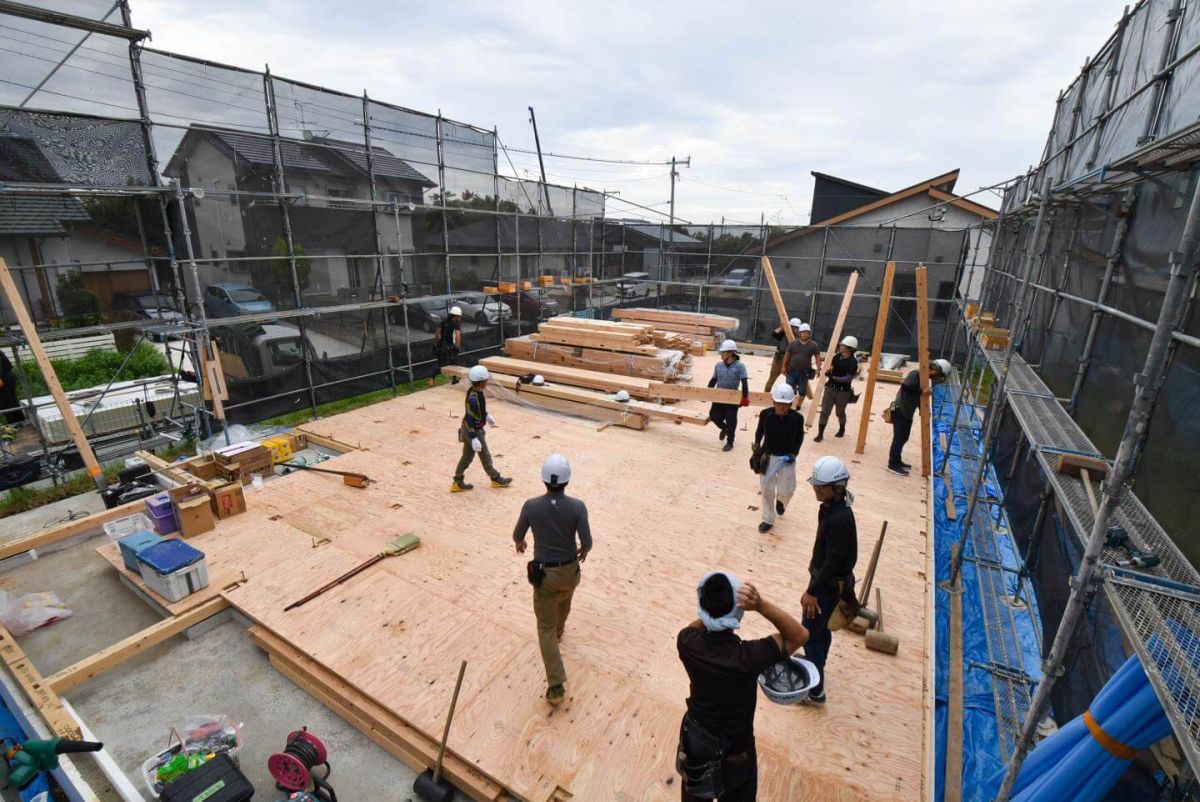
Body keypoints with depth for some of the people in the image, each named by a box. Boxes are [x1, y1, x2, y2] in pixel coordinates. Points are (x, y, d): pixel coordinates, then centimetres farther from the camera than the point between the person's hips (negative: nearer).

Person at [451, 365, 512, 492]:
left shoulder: (476, 391, -4)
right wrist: (474, 439, -26)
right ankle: (496, 479, 31)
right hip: (474, 431, -9)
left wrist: (487, 416, 29)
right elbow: (470, 420, -29)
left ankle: (458, 482, 30)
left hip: (468, 430, 9)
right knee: (485, 456, 11)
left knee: (467, 456, 19)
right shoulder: (473, 399, -32)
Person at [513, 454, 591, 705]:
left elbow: (517, 536, -3)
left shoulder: (531, 506, -18)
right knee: (563, 601, 35)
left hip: (544, 573, -2)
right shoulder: (577, 507, -19)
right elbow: (587, 543, -16)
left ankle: (556, 686, 6)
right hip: (570, 570, 2)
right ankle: (559, 630, 65)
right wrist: (583, 551, 8)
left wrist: (520, 543, 21)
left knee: (545, 627, 10)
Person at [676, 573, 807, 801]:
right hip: (735, 748, -3)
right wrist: (761, 605, -40)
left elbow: (695, 625, -1)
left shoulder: (687, 643, -28)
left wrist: (714, 605, -21)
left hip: (695, 738, 3)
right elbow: (800, 635, -25)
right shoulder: (748, 656, -38)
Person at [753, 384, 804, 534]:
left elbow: (800, 436, 2)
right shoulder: (765, 414, -15)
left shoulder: (797, 418, -16)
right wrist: (757, 444, -13)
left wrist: (794, 452, -8)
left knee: (786, 490, 1)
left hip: (786, 458, -1)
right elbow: (759, 430, 3)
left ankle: (780, 500, 41)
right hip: (767, 456, 1)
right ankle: (768, 520, 27)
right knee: (767, 489, 7)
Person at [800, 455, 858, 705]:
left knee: (810, 634, 3)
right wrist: (814, 585, 19)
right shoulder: (831, 507, -2)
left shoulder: (840, 519, -31)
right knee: (820, 627, 27)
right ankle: (816, 662, 49)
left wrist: (813, 591, -19)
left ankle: (814, 691, 18)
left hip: (829, 584, -9)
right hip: (824, 577, 9)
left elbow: (833, 561, -26)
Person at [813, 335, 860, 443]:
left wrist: (833, 377, -27)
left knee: (840, 413, 16)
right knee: (824, 411, -2)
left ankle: (842, 430, 42)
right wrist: (828, 372, -1)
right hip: (830, 388, 4)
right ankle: (820, 434, 3)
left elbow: (848, 378, -20)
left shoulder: (852, 362, -15)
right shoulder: (837, 356, 3)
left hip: (843, 391, -4)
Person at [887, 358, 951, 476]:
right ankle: (893, 464, -1)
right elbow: (904, 386, -28)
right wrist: (922, 392, -26)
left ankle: (897, 461, 25)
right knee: (899, 437, -7)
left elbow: (920, 400, 15)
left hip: (908, 413, 9)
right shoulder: (915, 374, -12)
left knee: (903, 437, 14)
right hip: (899, 410, -9)